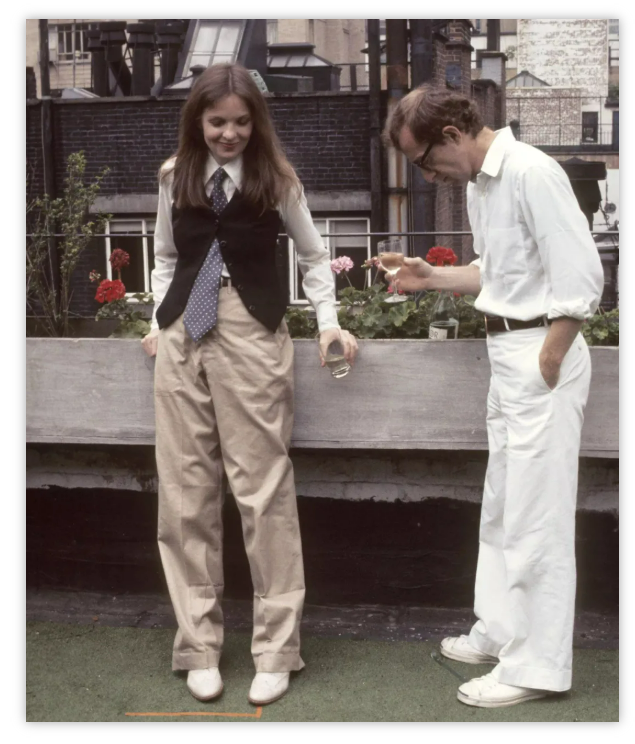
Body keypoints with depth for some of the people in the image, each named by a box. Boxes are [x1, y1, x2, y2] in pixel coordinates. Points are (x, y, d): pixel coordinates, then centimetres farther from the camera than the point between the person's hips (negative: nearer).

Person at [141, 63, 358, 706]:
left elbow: (313, 256, 12)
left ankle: (275, 649, 5)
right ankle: (199, 645, 14)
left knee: (263, 489, -4)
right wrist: (158, 323, 10)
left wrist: (329, 323, 1)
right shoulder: (174, 176, 12)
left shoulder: (276, 180, 4)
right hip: (181, 336, 3)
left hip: (252, 334, -3)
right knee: (186, 491, 3)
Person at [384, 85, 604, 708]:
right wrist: (431, 278, 11)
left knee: (535, 517, -3)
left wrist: (545, 365, -18)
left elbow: (580, 278, -21)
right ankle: (501, 630, 32)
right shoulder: (478, 183, 11)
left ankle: (536, 664, 8)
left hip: (542, 355, -10)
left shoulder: (531, 172, -18)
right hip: (505, 354, 10)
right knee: (501, 509, 18)